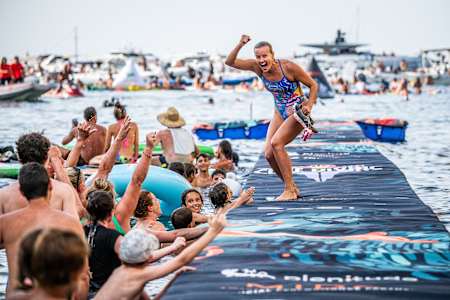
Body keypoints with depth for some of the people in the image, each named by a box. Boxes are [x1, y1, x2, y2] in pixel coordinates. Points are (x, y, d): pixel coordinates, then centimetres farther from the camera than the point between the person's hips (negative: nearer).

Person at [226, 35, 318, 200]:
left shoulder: (288, 67, -23)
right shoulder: (256, 67, -10)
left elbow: (313, 85, -14)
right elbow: (230, 62, -11)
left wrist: (309, 105, -28)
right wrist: (240, 45, -26)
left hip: (298, 111, -6)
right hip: (280, 112, 6)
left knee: (276, 143, -24)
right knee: (269, 154, -3)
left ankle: (290, 190, -15)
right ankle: (292, 188, 16)